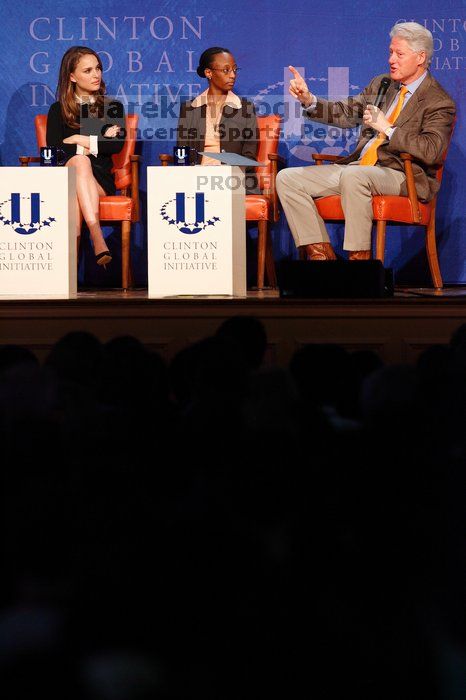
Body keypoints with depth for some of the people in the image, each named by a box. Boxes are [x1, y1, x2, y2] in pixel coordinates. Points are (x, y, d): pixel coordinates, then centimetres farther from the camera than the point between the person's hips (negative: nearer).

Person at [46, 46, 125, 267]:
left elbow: (117, 145, -1)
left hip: (101, 178, 1)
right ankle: (97, 236, -55)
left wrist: (79, 140, -4)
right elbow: (53, 147, -2)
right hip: (66, 176, -1)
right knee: (79, 161, -37)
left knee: (75, 196, -35)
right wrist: (99, 141, -3)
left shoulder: (113, 107, 17)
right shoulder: (58, 110, 15)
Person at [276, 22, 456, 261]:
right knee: (287, 179, -6)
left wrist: (386, 128, -20)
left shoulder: (439, 102, -5)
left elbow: (431, 151, -19)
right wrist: (308, 100, 0)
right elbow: (344, 113, 17)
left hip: (404, 177, -8)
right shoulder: (381, 85, 17)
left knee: (353, 175, -40)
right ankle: (321, 254, -12)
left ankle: (359, 257, -31)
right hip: (358, 167, 8)